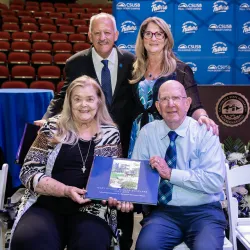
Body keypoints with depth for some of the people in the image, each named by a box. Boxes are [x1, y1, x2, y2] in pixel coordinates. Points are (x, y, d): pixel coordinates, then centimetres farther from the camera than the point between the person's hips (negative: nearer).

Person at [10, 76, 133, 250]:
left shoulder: (111, 134, 7)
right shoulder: (53, 128, 3)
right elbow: (29, 172, 0)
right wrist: (66, 190, -14)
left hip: (93, 210, 1)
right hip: (46, 206, 0)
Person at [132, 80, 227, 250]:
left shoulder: (205, 132, -4)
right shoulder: (147, 132, 3)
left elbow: (215, 180, -12)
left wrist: (171, 173, -17)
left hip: (203, 212, -1)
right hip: (163, 211, 1)